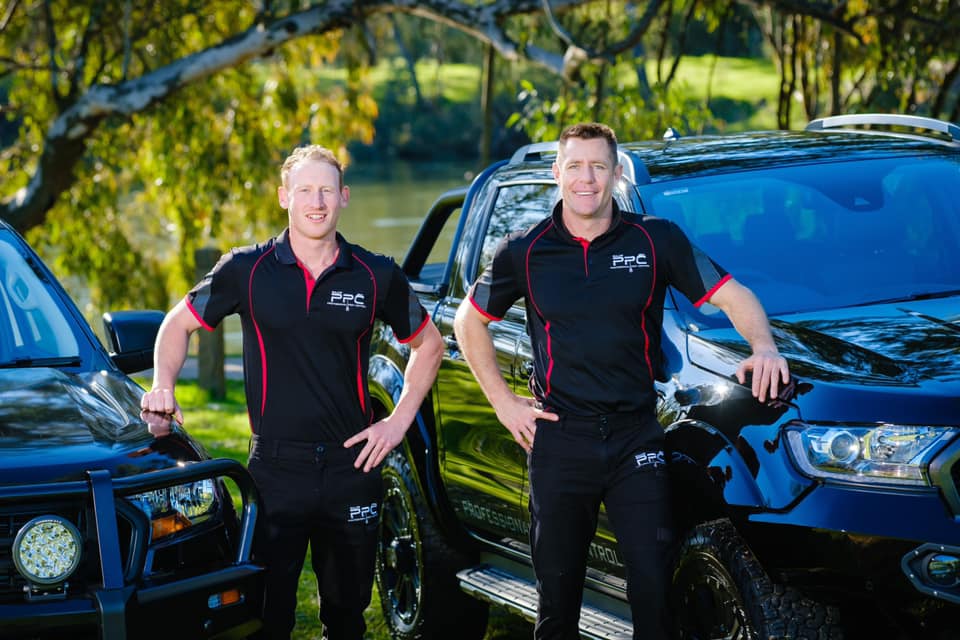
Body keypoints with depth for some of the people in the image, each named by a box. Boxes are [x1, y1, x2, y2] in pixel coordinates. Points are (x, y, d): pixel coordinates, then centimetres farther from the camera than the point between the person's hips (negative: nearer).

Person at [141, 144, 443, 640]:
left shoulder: (377, 277, 2)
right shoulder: (246, 270, -1)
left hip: (351, 466, 2)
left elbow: (428, 343, 15)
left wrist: (401, 419, 6)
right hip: (275, 469, -2)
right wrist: (163, 386, -5)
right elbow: (178, 325, 11)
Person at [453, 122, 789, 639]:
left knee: (654, 586, -6)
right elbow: (469, 320, 14)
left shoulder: (656, 241, 0)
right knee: (557, 591, 7)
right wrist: (502, 400, 6)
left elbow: (732, 296, 2)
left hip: (637, 439, -1)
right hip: (559, 442, 1)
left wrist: (763, 346, -18)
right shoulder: (525, 251, 3)